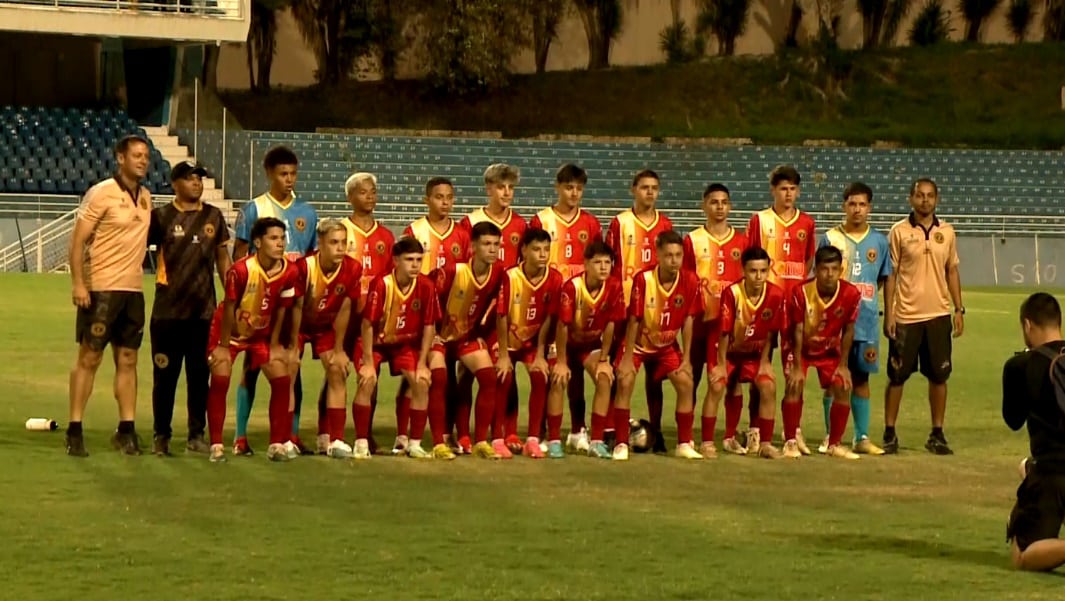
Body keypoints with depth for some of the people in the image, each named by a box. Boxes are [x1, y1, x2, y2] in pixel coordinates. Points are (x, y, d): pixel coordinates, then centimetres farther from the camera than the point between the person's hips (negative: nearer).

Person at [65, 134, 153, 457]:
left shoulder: (146, 197, 11)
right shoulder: (101, 193, -9)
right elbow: (78, 240, -10)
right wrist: (78, 283, -18)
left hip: (133, 289, 6)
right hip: (101, 288, -6)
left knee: (128, 360, 7)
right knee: (89, 358, -3)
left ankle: (126, 430, 12)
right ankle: (75, 431, 2)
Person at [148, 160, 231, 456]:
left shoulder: (213, 216, 9)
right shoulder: (161, 216, 0)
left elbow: (222, 258, 15)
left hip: (204, 310, 3)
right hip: (167, 311, -2)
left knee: (199, 375, 7)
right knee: (165, 374, 3)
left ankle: (197, 434, 15)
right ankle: (161, 436, 12)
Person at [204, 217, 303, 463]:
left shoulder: (290, 272, -19)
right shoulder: (241, 270, -31)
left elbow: (281, 309, -6)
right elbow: (229, 308, -20)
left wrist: (275, 345, -1)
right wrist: (223, 346, -13)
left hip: (262, 333, 4)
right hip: (230, 331, -4)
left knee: (282, 379, -6)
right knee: (220, 380, -14)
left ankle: (278, 444, 3)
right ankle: (216, 445, -5)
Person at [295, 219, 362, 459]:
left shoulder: (353, 269, -21)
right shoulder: (304, 266, -31)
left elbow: (345, 308, -9)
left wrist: (338, 349, -4)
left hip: (326, 326, 3)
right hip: (297, 324, -3)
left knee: (337, 371, -8)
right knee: (288, 372, -14)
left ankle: (336, 440, -5)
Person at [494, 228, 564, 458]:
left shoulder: (554, 279, -16)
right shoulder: (510, 277, -24)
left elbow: (548, 319, -11)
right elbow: (502, 317, -18)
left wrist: (540, 355, -10)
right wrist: (503, 355, -17)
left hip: (533, 339, 2)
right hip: (508, 338, -2)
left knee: (540, 376, -16)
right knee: (504, 379, -18)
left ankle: (533, 440, -8)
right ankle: (498, 439, -8)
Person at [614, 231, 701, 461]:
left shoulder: (690, 281, -18)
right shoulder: (643, 279, -27)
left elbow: (687, 320, -8)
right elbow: (634, 320, -21)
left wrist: (686, 359, -6)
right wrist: (627, 359, -18)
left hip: (667, 345, 3)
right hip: (638, 342, -3)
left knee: (686, 383, -9)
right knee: (625, 382, -19)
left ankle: (684, 444, 3)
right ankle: (621, 444, -10)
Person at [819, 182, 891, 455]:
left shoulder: (878, 241, 6)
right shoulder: (830, 238, -1)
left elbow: (883, 280, 14)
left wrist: (865, 297, 4)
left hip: (867, 320, 2)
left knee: (861, 378, 8)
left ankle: (862, 437, 13)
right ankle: (830, 437, 8)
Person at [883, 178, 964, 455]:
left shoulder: (946, 232, 7)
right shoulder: (899, 232, -2)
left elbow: (952, 271, 13)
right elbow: (890, 274, -2)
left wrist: (959, 309, 7)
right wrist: (888, 314, -7)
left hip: (938, 315, 3)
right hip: (905, 316, -3)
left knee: (939, 376, 4)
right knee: (897, 376, 2)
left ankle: (937, 435, 13)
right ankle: (889, 434, 10)